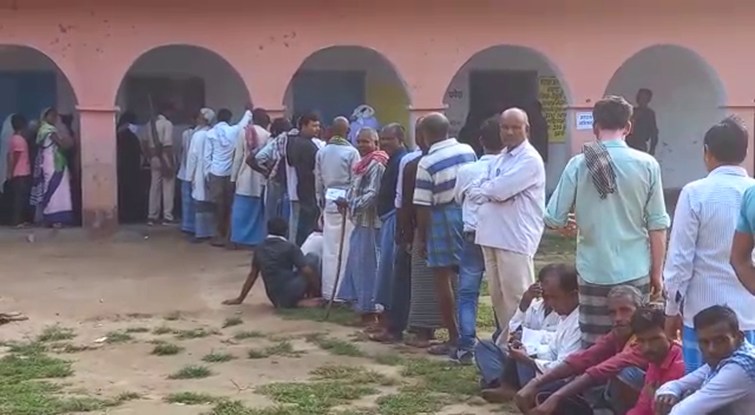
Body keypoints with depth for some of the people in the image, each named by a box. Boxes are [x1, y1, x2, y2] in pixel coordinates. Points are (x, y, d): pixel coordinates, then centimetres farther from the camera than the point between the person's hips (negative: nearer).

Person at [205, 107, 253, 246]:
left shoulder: (211, 133, -3)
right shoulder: (233, 131, -2)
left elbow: (207, 155, -2)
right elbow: (244, 122, 19)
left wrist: (208, 173, 5)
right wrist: (248, 111, 37)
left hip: (216, 173, -1)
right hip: (230, 173, 1)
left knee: (218, 205, 3)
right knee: (229, 205, 7)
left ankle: (220, 237, 4)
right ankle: (228, 236, 9)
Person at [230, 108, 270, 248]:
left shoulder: (243, 132, -1)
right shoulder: (267, 135, -5)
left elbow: (238, 156, 0)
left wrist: (233, 176, 7)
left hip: (244, 177, 1)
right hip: (259, 178, -1)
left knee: (240, 210, 5)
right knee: (257, 211, 7)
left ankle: (238, 238, 6)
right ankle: (254, 239, 9)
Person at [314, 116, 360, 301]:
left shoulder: (321, 152, 4)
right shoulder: (351, 152, -10)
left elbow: (318, 182, 9)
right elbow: (356, 182, -9)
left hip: (329, 202, 5)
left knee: (330, 249, 10)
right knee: (346, 248, 1)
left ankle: (329, 291, 15)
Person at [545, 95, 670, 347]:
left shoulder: (578, 165, -6)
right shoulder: (647, 165, -5)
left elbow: (554, 219, -4)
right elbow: (657, 225, -3)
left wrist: (567, 225, 19)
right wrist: (657, 272, 7)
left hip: (594, 272, 0)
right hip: (635, 272, 0)